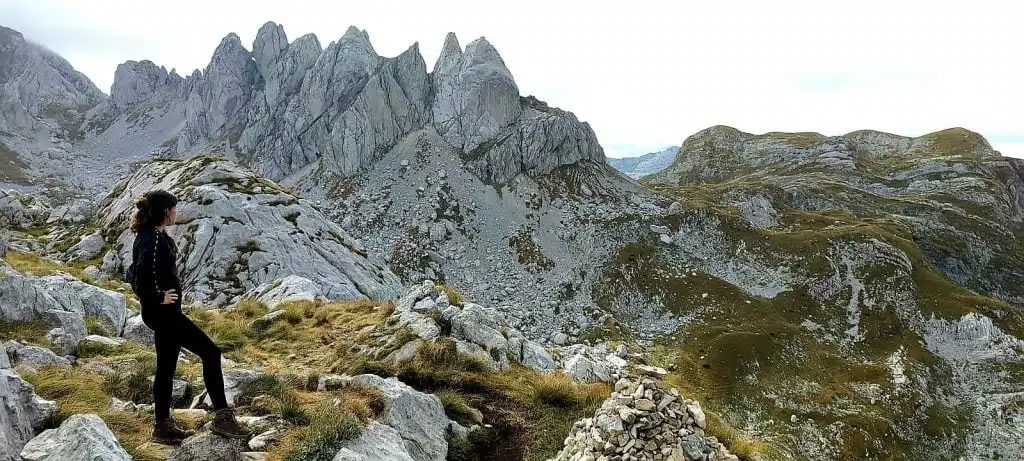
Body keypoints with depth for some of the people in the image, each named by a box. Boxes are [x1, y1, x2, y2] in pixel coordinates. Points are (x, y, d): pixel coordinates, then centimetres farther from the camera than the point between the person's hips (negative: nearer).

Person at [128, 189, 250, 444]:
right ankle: (222, 417, -5)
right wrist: (158, 298, -20)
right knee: (210, 353, -8)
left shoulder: (147, 236, 13)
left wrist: (151, 298, 18)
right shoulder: (155, 238, -18)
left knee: (166, 367, 16)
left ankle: (163, 427, 26)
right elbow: (143, 274, -32)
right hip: (163, 311, -11)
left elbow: (133, 274, 23)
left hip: (161, 312, 11)